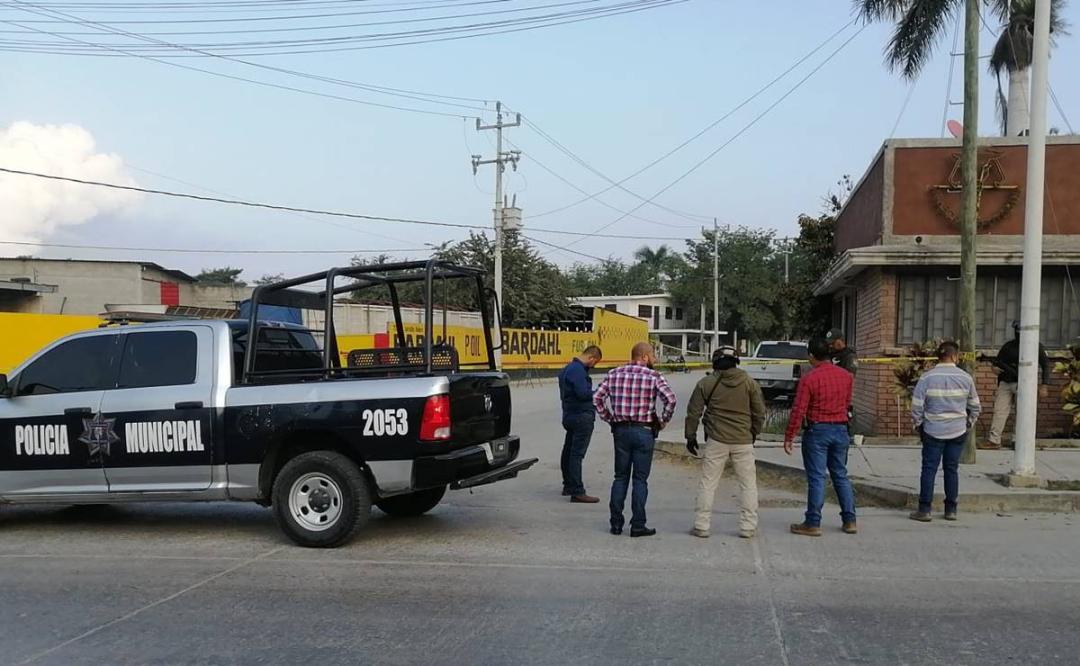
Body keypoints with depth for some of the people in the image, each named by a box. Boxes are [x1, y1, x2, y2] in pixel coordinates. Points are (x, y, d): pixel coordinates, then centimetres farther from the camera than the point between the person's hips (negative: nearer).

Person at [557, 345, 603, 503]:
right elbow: (583, 393, -26)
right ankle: (577, 492, -10)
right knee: (577, 454, -10)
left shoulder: (568, 369, 15)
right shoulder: (578, 370, -18)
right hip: (581, 417, -11)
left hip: (569, 415, 11)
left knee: (569, 451, 18)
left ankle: (568, 486, 30)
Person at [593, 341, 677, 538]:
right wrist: (663, 421, -6)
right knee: (640, 479, 3)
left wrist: (609, 418, 10)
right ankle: (638, 525, 5)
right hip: (644, 431, -4)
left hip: (621, 430, 4)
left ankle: (616, 523, 13)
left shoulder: (614, 374, 5)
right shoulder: (653, 376, -7)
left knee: (620, 477, 13)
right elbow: (670, 399, -19)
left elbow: (597, 398, 3)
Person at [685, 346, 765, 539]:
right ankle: (748, 527, 11)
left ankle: (701, 525, 7)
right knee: (748, 484, 11)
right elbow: (760, 413, 7)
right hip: (743, 441, 1)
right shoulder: (750, 383, 3)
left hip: (716, 440, -1)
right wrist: (754, 433, 21)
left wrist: (691, 436, 13)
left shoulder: (706, 383, 0)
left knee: (708, 483, 6)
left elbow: (694, 412, 2)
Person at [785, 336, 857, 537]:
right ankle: (850, 520, 18)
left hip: (817, 430, -5)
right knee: (841, 475, 15)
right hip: (841, 430, 5)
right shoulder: (846, 376, 3)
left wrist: (789, 437, -8)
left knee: (816, 477, -1)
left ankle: (813, 523, 2)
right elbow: (848, 403, 15)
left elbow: (798, 410, -14)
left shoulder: (809, 378, -13)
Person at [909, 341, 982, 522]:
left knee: (929, 469, 2)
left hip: (933, 432, -2)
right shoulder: (965, 378, -1)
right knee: (952, 469, 10)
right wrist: (968, 424, 20)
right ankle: (951, 510, 14)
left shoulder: (927, 378, -8)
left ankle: (924, 510, 2)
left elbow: (916, 406, -7)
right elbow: (975, 406, 7)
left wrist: (918, 426, 6)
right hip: (958, 432, 2)